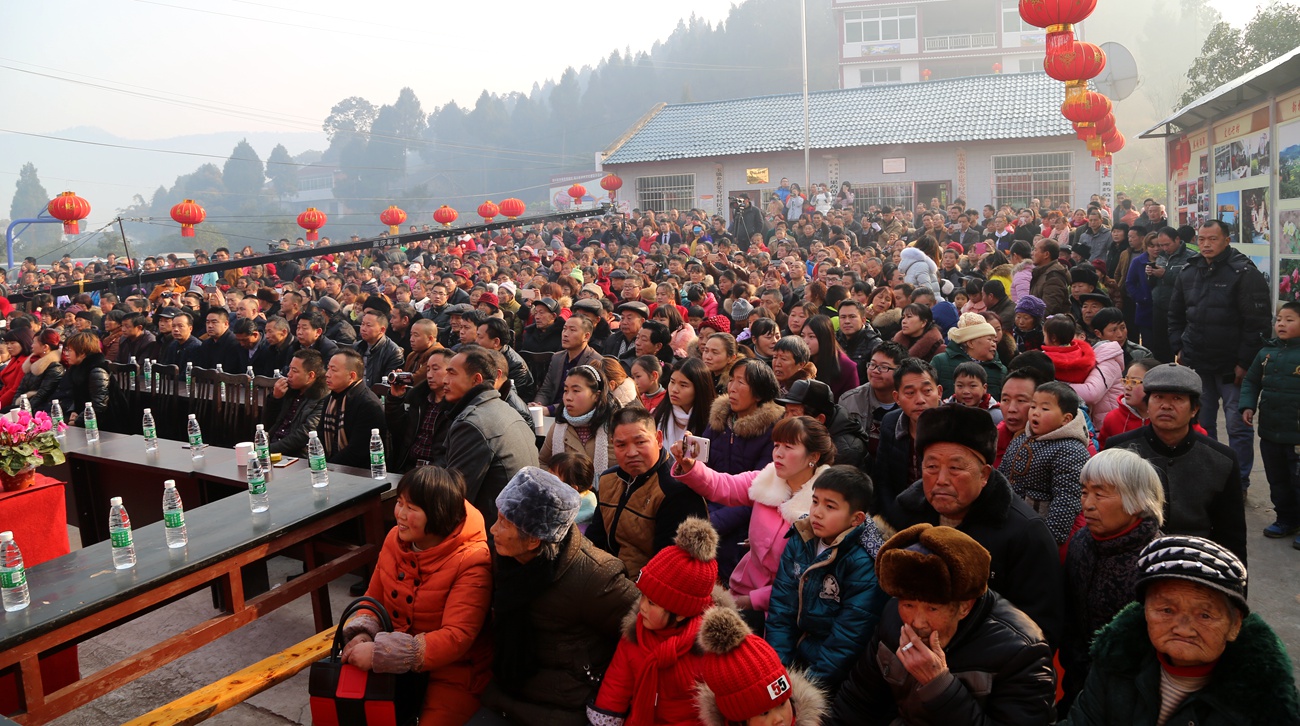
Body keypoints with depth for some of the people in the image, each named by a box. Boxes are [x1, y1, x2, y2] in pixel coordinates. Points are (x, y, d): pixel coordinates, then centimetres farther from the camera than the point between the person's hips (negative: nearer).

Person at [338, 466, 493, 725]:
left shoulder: (471, 562, -22)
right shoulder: (395, 538, -2)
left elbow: (456, 638, -27)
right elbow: (374, 600, 9)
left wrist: (379, 653, -31)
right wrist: (362, 634, -14)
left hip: (452, 675, -5)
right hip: (394, 665, 5)